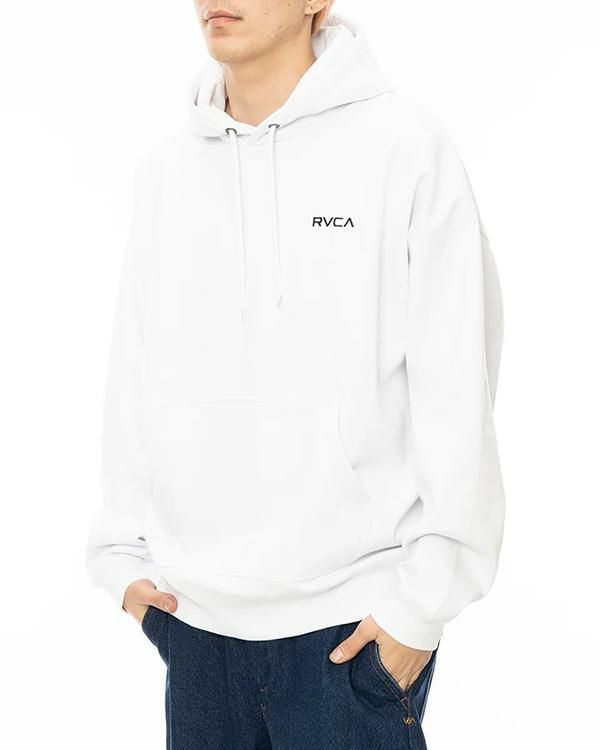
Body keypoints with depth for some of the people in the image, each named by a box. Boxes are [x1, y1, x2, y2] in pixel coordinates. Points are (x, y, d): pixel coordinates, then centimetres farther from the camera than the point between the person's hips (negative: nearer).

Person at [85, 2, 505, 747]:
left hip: (354, 623, -4)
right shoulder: (165, 167, 6)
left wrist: (424, 600, -10)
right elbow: (134, 376, 11)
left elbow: (455, 389, -9)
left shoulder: (405, 142, -8)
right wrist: (123, 552, 7)